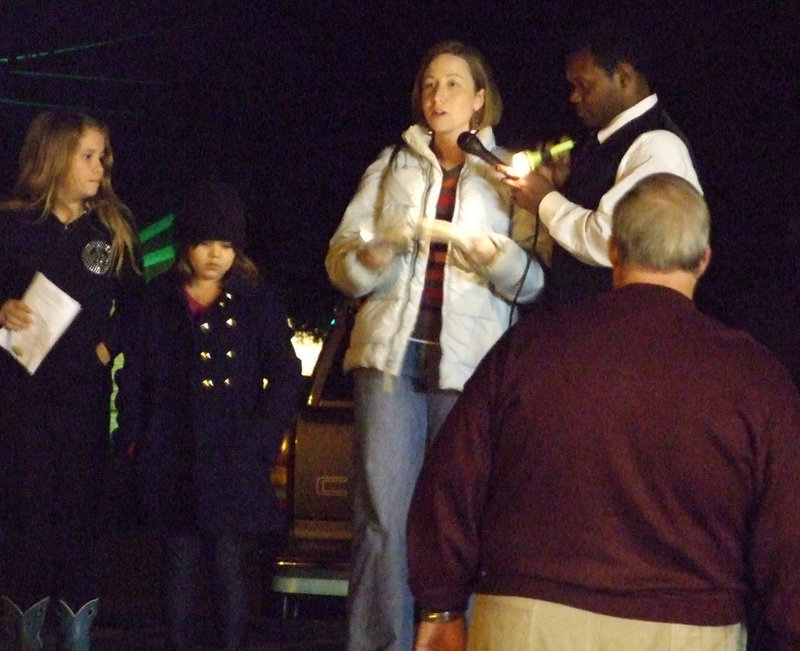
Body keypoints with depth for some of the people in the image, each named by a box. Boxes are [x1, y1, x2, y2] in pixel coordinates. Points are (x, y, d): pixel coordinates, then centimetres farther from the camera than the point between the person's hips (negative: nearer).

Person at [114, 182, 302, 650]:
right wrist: (132, 436, 1)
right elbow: (135, 374, 10)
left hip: (234, 460, -2)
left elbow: (285, 379, 3)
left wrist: (261, 440, -6)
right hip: (174, 460, 2)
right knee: (181, 565, 5)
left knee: (231, 566, -3)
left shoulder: (259, 302, 6)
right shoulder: (160, 299, 10)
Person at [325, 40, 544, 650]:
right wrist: (380, 250, -12)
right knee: (381, 514, -5)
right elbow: (340, 262, 9)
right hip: (392, 353, 1)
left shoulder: (510, 176, 10)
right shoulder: (391, 166, 15)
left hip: (472, 363, -1)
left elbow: (536, 280, 1)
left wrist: (497, 255, -18)